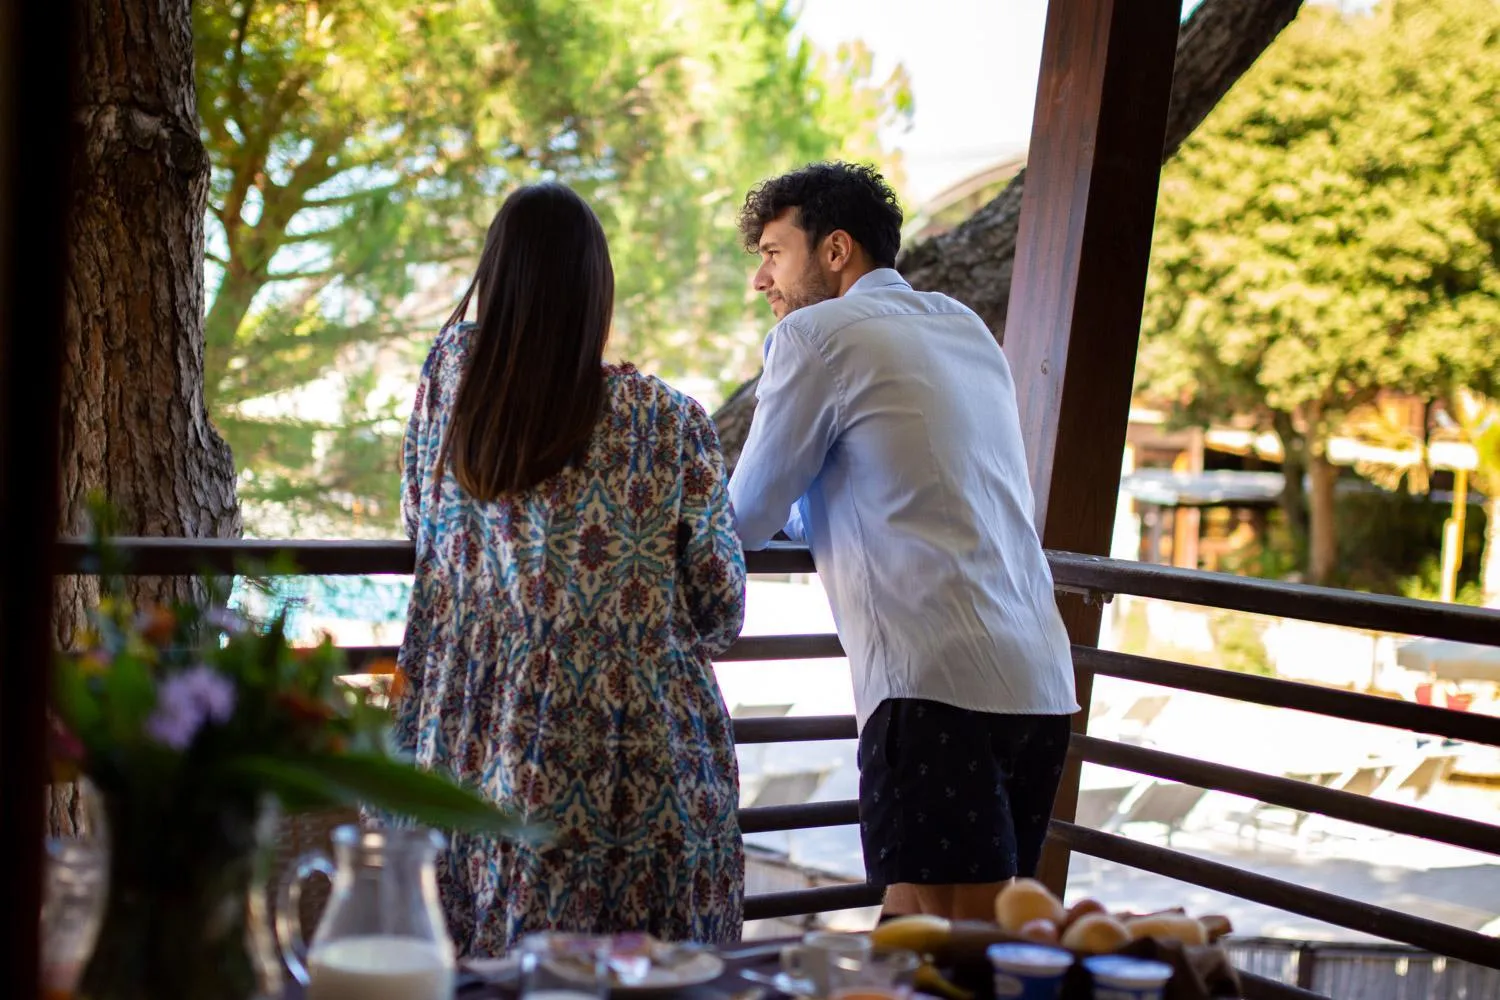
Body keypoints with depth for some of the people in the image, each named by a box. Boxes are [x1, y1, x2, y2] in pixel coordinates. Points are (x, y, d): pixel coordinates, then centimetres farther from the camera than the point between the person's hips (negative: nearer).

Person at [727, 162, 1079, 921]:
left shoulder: (816, 334, -1)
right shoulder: (966, 329, 22)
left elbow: (746, 522, 5)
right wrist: (790, 508, 36)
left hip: (937, 685, -8)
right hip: (1041, 681, 8)